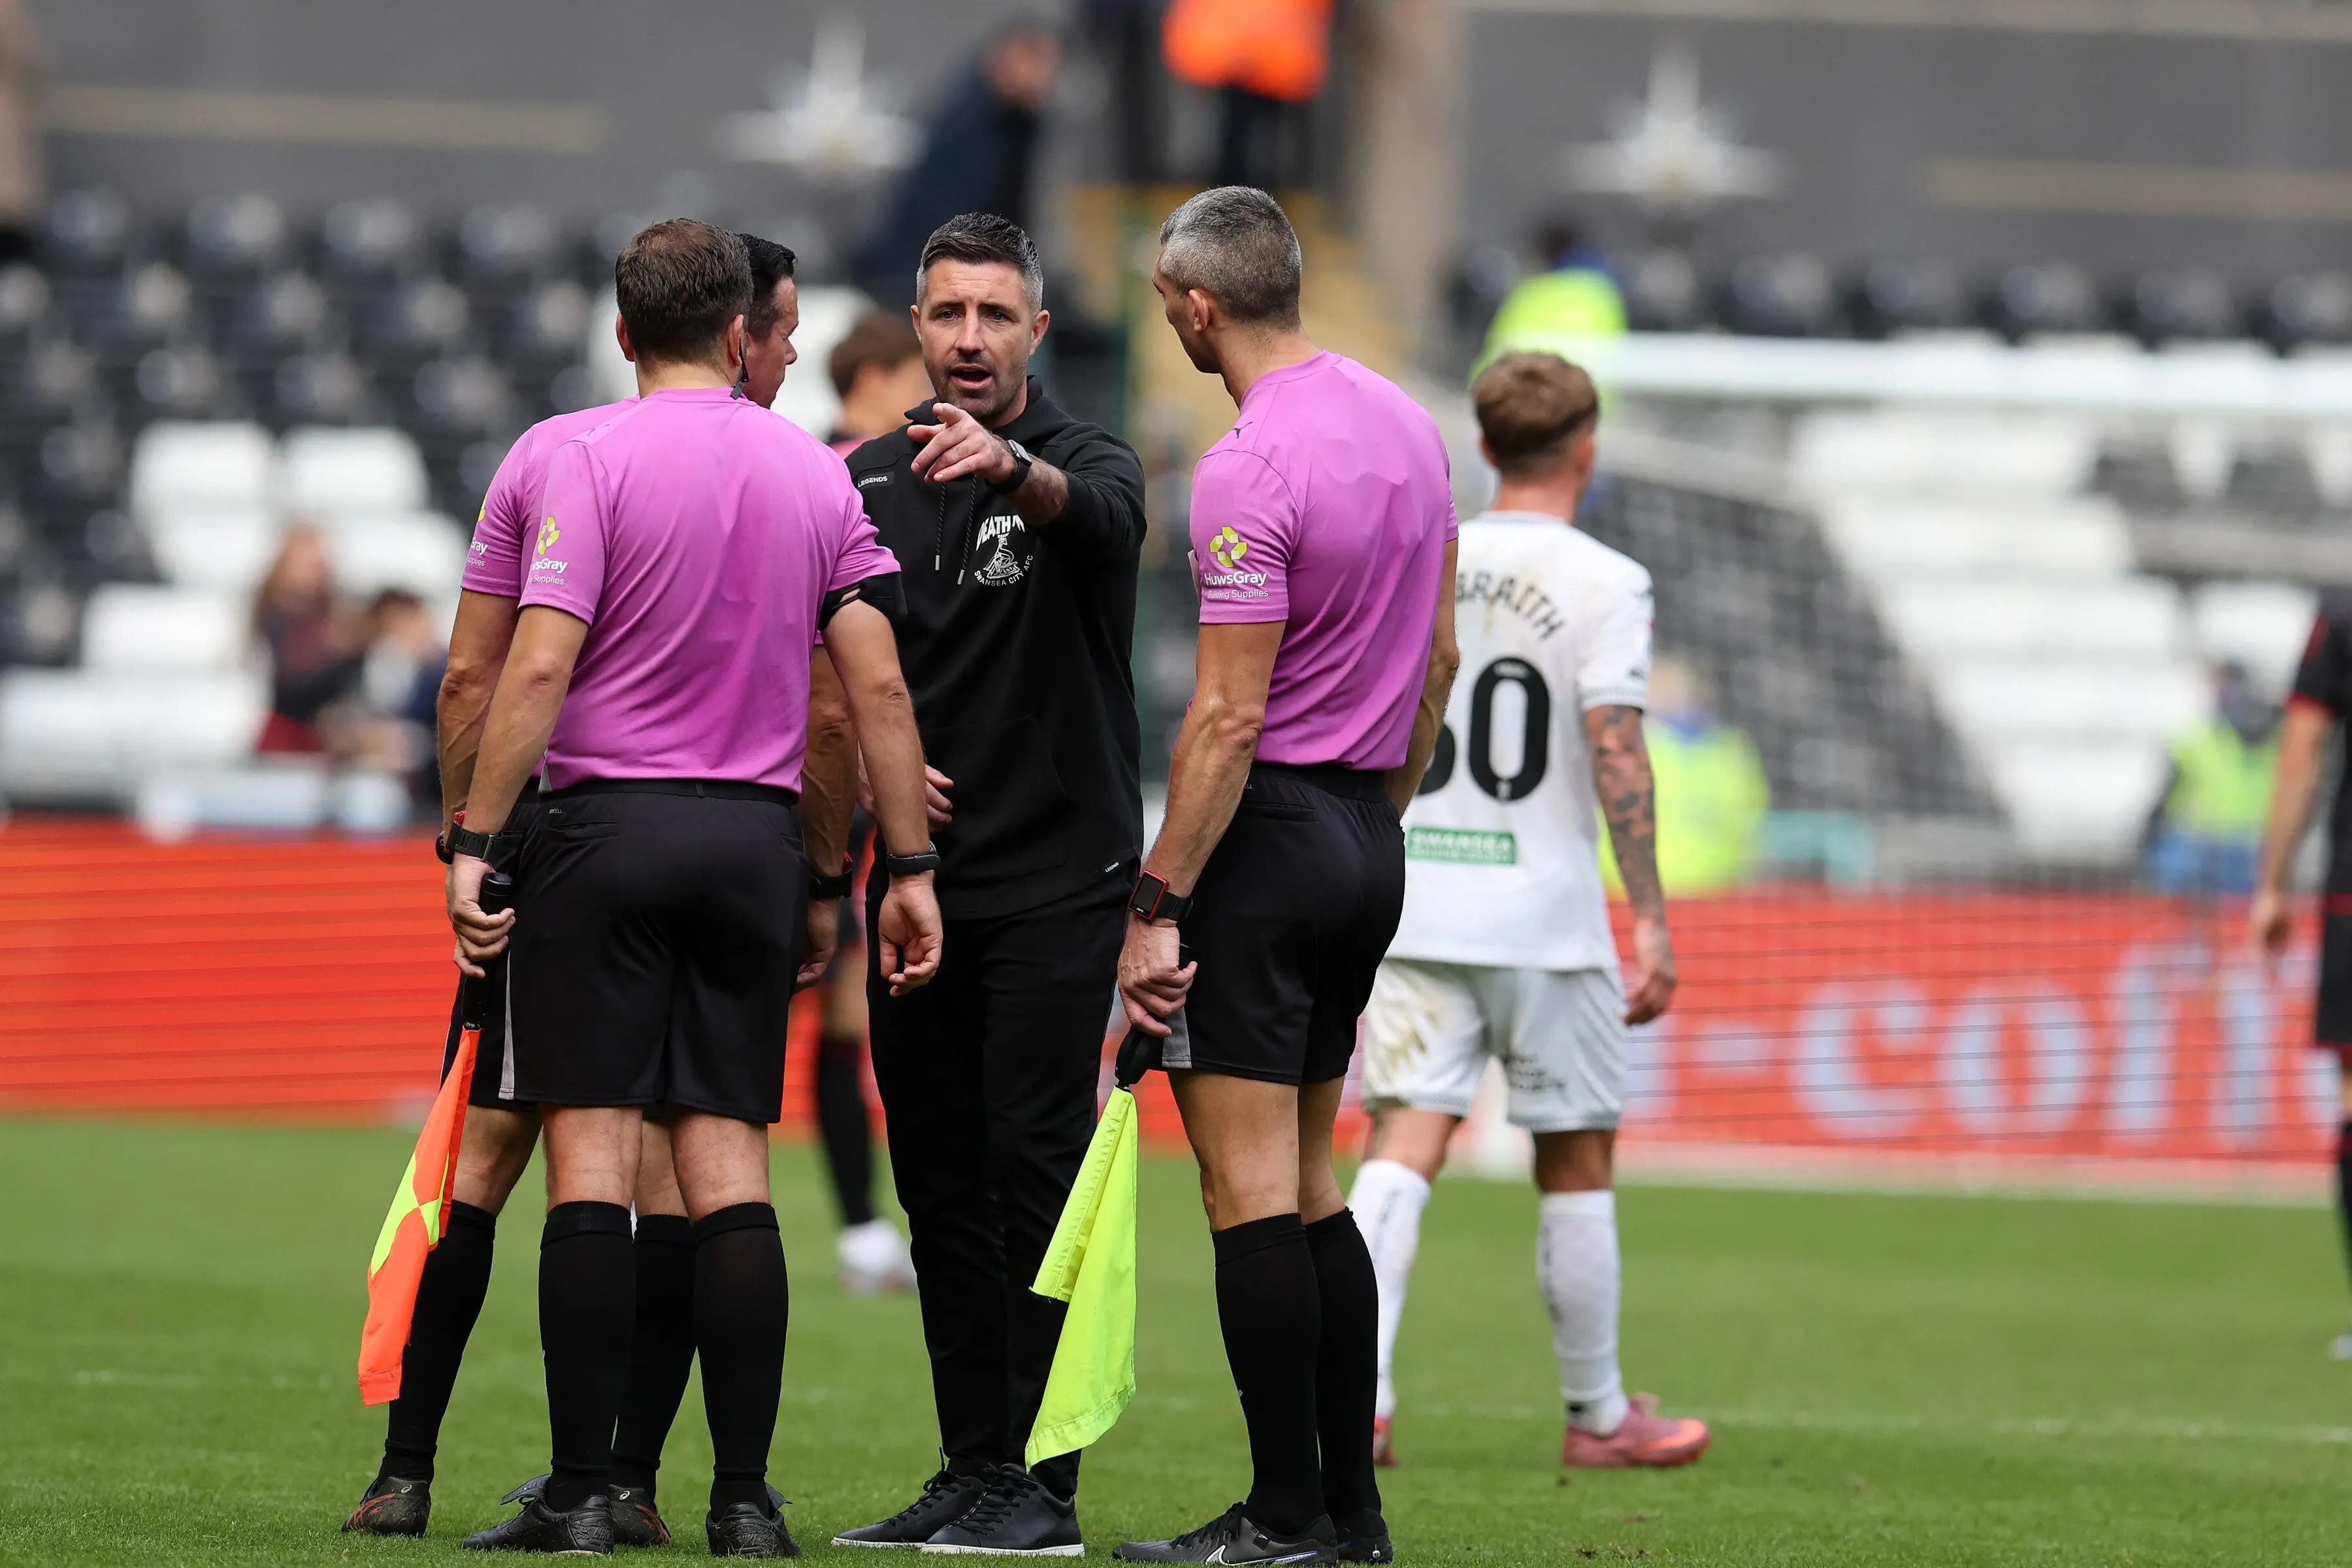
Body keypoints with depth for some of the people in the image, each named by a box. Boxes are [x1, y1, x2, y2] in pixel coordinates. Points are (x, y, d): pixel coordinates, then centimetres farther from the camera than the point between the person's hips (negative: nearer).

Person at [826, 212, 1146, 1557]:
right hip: (918, 876, 5)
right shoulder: (869, 478, 8)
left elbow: (1100, 515, -32)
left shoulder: (1084, 461, -7)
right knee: (938, 1185, 8)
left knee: (1034, 1178, -9)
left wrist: (1011, 466, -54)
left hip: (1056, 879, -5)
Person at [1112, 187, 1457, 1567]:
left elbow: (1229, 716, -19)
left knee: (1250, 1191, -5)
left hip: (1266, 833, -9)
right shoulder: (1405, 423, 9)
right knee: (1310, 1185, 14)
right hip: (1369, 835, 9)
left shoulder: (1251, 470, -18)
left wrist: (1158, 906, -15)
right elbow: (1440, 653, 16)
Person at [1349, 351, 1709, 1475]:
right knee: (1577, 1165, 10)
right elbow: (1615, 749, -14)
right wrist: (1652, 920, -12)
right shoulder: (1604, 583, -6)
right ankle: (1599, 1416, 20)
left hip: (1412, 909, 3)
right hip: (1543, 917, -3)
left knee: (1402, 1147, -4)